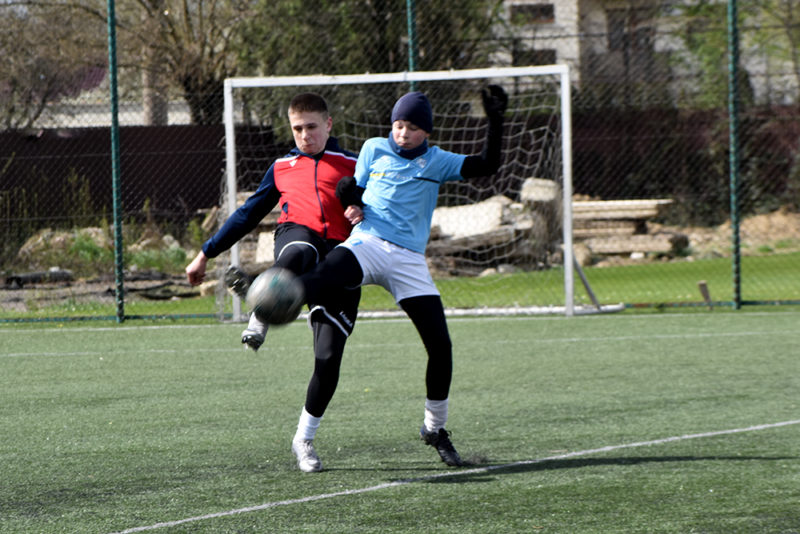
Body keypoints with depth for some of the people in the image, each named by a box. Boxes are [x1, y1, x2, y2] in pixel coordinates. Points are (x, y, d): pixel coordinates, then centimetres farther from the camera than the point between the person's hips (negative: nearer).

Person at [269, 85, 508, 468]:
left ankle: (435, 428, 12)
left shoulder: (437, 162, 12)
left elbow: (487, 167, 5)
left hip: (409, 260, 1)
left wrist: (495, 122, -6)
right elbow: (353, 189, 19)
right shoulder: (374, 149, 13)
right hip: (368, 244, -1)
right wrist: (352, 203, -4)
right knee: (325, 281, -36)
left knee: (440, 345, -3)